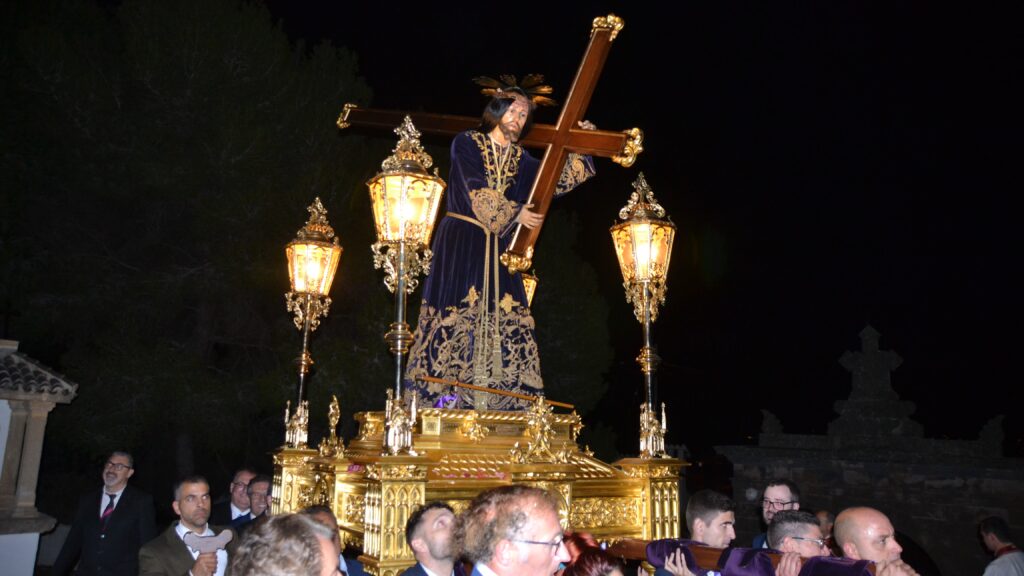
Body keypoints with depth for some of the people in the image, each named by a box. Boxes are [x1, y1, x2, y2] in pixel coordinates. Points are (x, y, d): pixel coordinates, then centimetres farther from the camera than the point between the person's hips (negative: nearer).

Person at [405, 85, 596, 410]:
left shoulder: (521, 159, 17)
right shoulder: (467, 143, 2)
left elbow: (558, 182, 13)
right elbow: (476, 191, -11)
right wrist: (514, 214, -17)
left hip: (499, 247, 5)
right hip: (461, 242, -5)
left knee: (503, 317, -3)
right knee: (457, 313, -10)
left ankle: (489, 400, -1)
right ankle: (445, 394, -6)